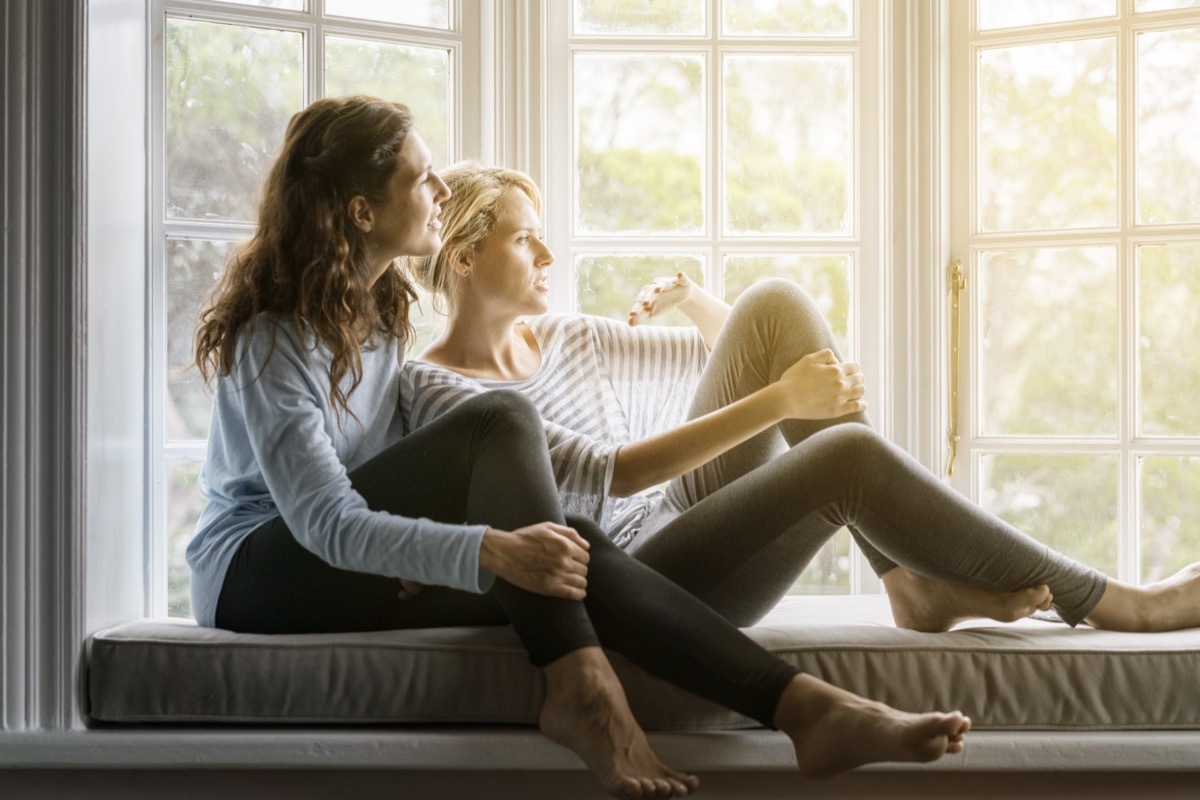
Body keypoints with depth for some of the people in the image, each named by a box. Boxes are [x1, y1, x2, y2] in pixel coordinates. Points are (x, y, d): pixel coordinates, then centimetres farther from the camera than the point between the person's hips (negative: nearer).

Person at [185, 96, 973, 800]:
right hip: (257, 568, -6)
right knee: (500, 419, -27)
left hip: (370, 556, 7)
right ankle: (579, 690, -34)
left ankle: (808, 707, -36)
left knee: (564, 550, -24)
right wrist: (489, 550, -39)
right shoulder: (273, 338, -17)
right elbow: (324, 521, -26)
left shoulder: (382, 305, 9)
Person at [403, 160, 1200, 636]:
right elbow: (609, 476, -23)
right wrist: (778, 401, -25)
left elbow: (727, 354, 23)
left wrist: (694, 299, 0)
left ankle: (917, 579, -11)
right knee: (848, 454, -28)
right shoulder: (435, 392, -11)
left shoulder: (561, 338, 14)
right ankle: (1107, 603, -13)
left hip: (671, 529, 9)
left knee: (774, 306, -6)